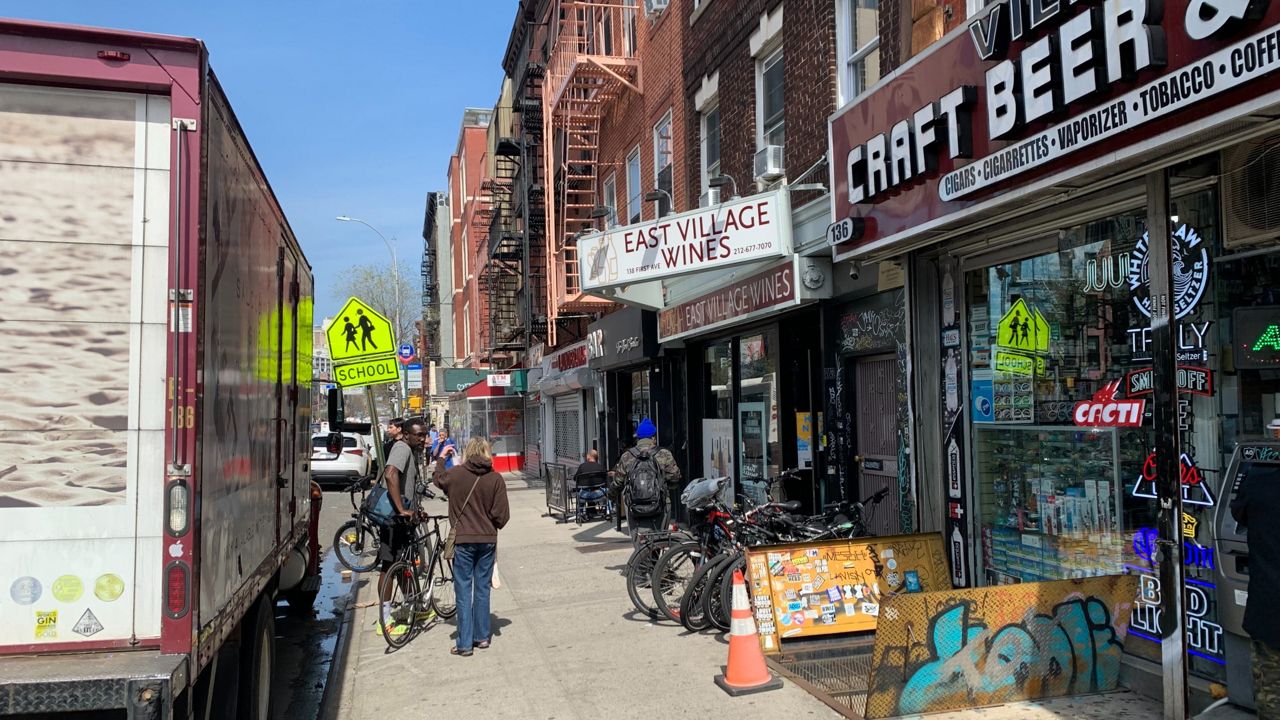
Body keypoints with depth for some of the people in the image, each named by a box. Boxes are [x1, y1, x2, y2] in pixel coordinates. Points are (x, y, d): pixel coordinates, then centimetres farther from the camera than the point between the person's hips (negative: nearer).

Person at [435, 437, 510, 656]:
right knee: (482, 588, 14)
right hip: (487, 540, 1)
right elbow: (502, 515, -7)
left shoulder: (455, 474, -7)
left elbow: (439, 479, 17)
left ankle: (465, 643, 5)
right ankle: (482, 636, 22)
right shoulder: (496, 479, -8)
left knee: (463, 590, 4)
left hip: (463, 540, -1)